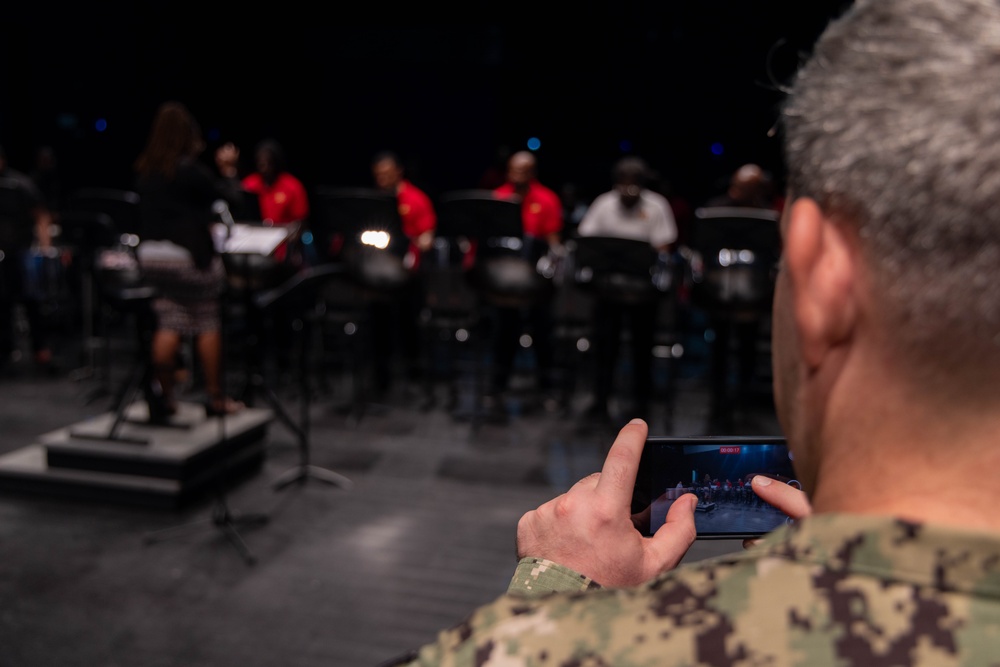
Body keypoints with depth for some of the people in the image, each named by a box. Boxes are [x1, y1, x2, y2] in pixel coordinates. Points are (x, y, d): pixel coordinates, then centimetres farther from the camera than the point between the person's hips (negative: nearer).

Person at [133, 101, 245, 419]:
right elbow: (231, 196, -8)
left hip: (151, 253, 6)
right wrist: (227, 167, 9)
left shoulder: (144, 170, 7)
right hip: (189, 254, -6)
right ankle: (215, 398, 10)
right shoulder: (190, 170, -13)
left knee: (170, 323, 12)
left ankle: (163, 394, 9)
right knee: (207, 324, 4)